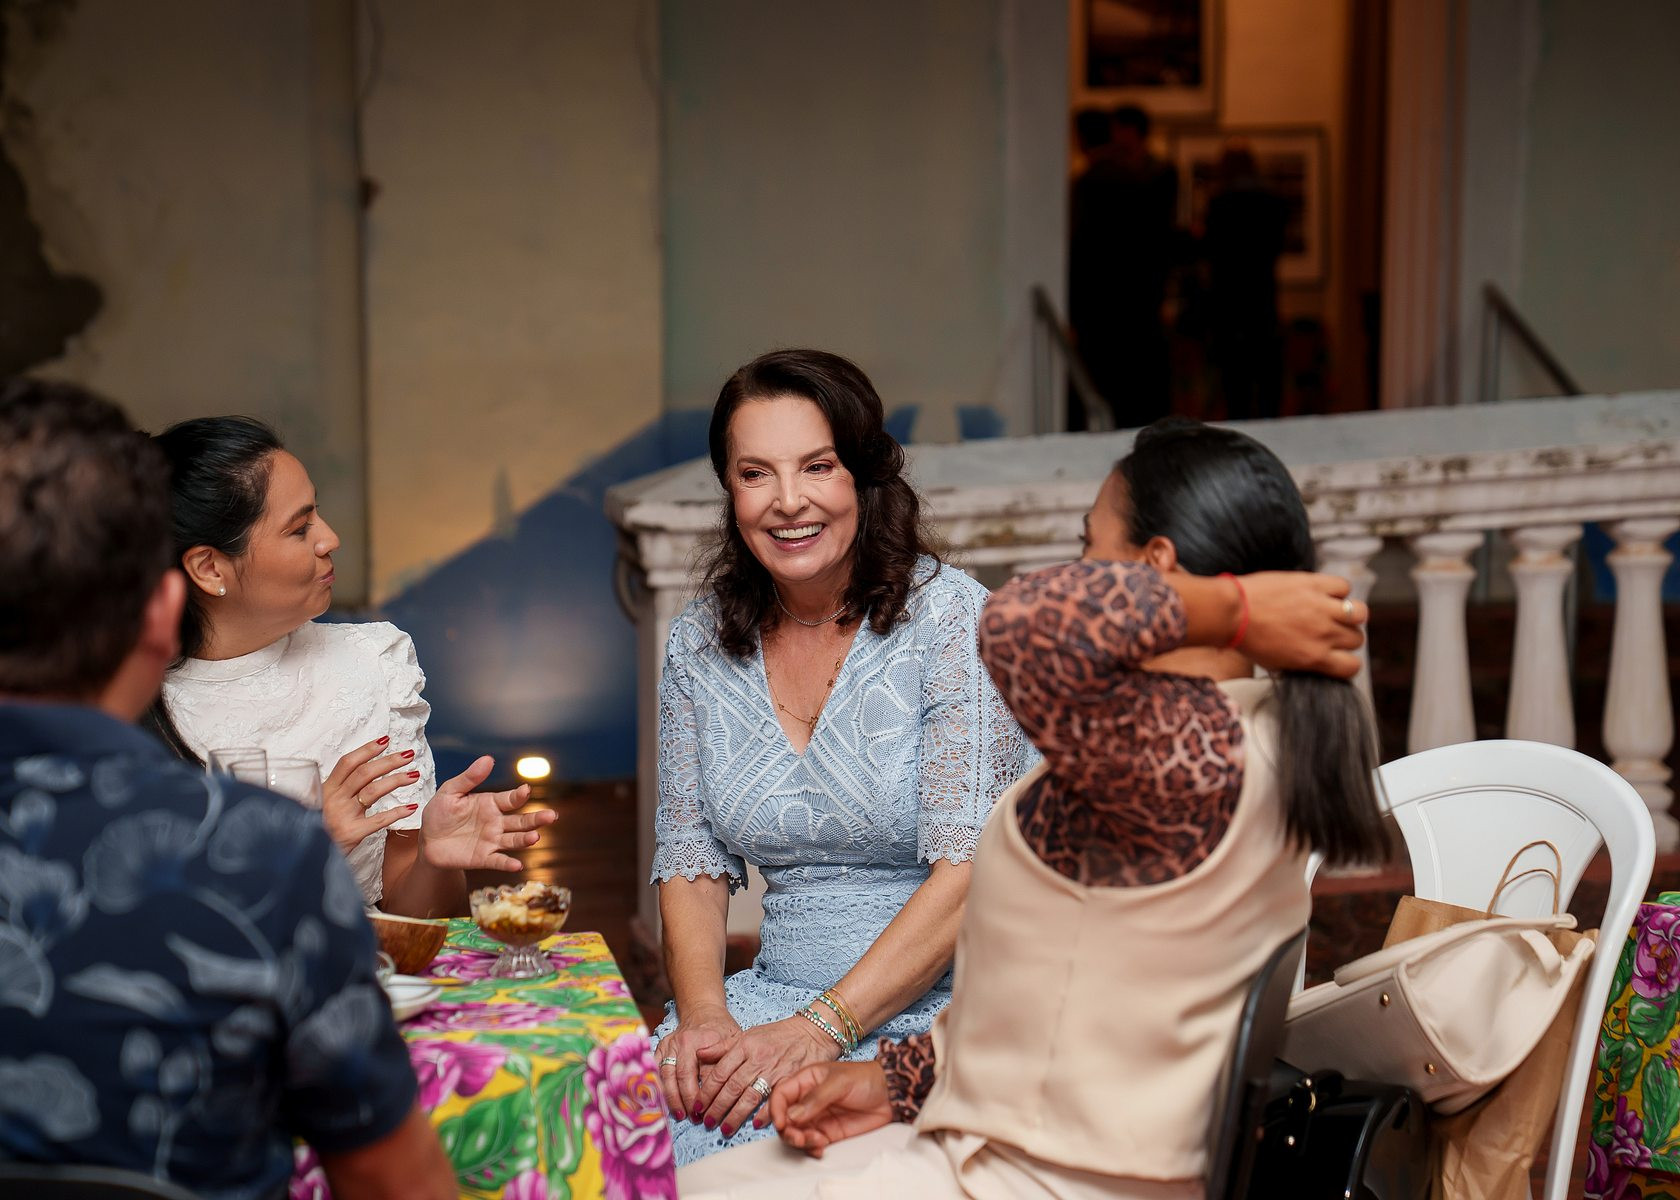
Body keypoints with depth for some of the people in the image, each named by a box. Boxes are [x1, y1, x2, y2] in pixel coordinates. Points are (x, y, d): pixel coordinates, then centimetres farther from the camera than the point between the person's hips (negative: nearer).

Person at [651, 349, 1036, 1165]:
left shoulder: (954, 621, -9)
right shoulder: (699, 645, 7)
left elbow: (971, 871, -15)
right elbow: (691, 860, 7)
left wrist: (819, 1029, -21)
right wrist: (704, 1013, -12)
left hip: (934, 1010, -4)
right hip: (778, 997, 4)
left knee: (755, 1145, -28)